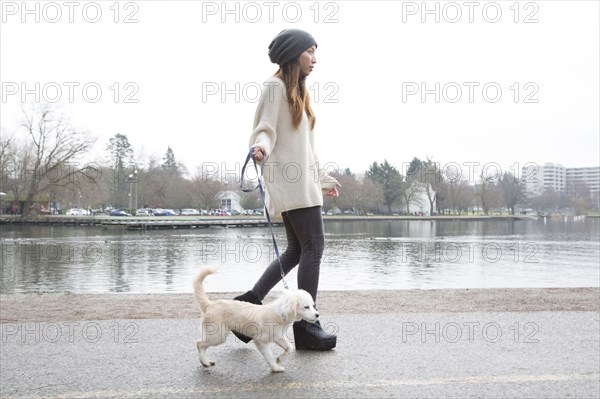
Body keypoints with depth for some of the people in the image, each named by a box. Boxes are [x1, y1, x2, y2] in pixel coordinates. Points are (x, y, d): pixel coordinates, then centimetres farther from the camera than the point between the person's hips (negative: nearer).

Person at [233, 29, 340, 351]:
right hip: (290, 182, -10)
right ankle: (306, 326, -6)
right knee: (313, 245, -11)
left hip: (302, 181, 10)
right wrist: (259, 147, -36)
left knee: (297, 250, 7)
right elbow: (264, 130, -12)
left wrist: (323, 179, 32)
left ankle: (246, 305, 11)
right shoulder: (276, 86, -2)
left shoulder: (297, 91, 24)